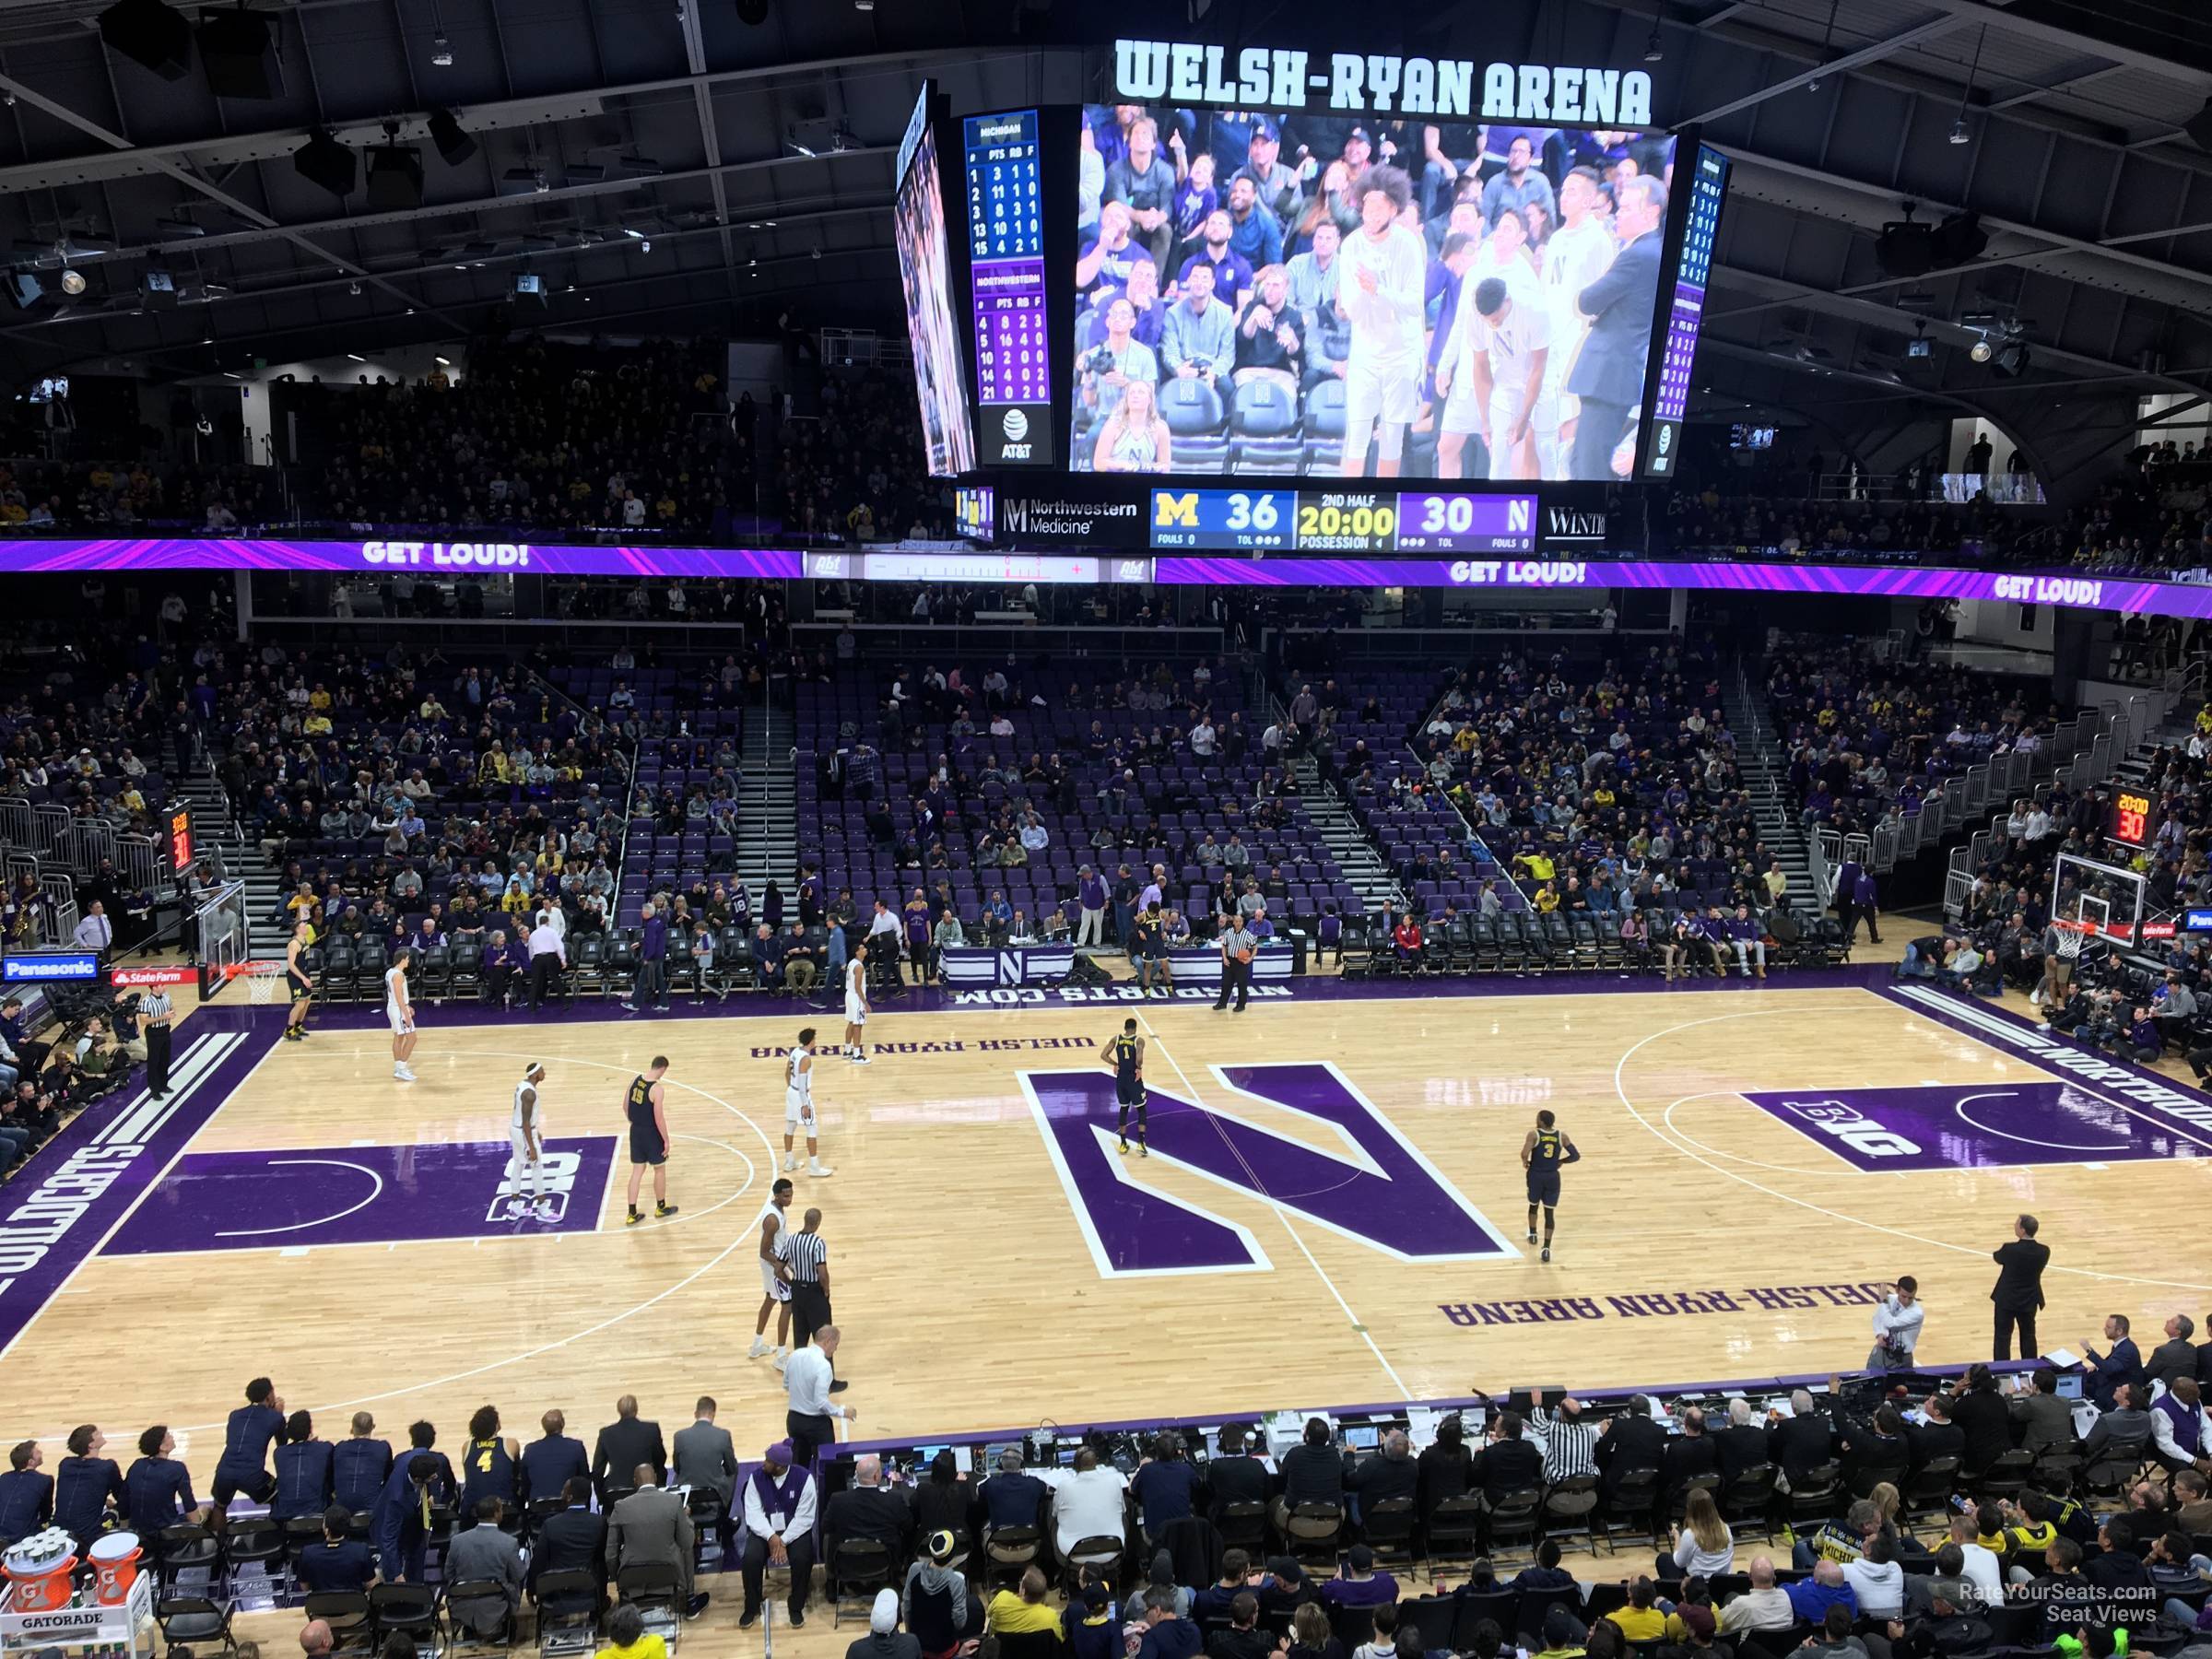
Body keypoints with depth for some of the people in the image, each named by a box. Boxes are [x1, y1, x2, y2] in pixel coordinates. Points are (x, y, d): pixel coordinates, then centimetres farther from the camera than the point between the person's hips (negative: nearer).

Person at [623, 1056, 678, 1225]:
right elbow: (659, 1119, -21)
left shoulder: (635, 1079, -1)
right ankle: (661, 1207, 31)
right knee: (659, 1170, 15)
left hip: (635, 1131, 6)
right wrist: (666, 1140, -11)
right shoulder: (658, 1088, -22)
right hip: (651, 1134, -6)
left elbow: (625, 1106, 9)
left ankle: (632, 1214, 14)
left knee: (637, 1172, 13)